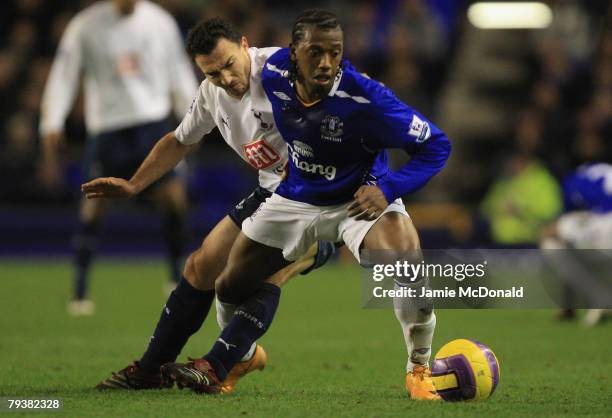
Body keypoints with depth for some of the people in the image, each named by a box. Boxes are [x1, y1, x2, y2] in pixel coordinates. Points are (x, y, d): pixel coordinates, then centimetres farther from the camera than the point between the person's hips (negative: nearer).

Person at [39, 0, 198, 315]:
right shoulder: (85, 27, -4)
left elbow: (179, 73, 16)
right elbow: (63, 78, -1)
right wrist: (51, 129, -7)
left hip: (153, 121, 2)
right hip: (106, 127, -2)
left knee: (174, 197, -9)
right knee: (93, 207, -3)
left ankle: (176, 280, 10)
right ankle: (80, 292, 9)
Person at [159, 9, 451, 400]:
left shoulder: (365, 98, -33)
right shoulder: (274, 74, -18)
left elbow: (436, 145, -24)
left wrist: (387, 189, -35)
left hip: (359, 199, -5)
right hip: (296, 198, 5)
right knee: (233, 285, 10)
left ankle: (420, 371, -12)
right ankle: (216, 368, 38)